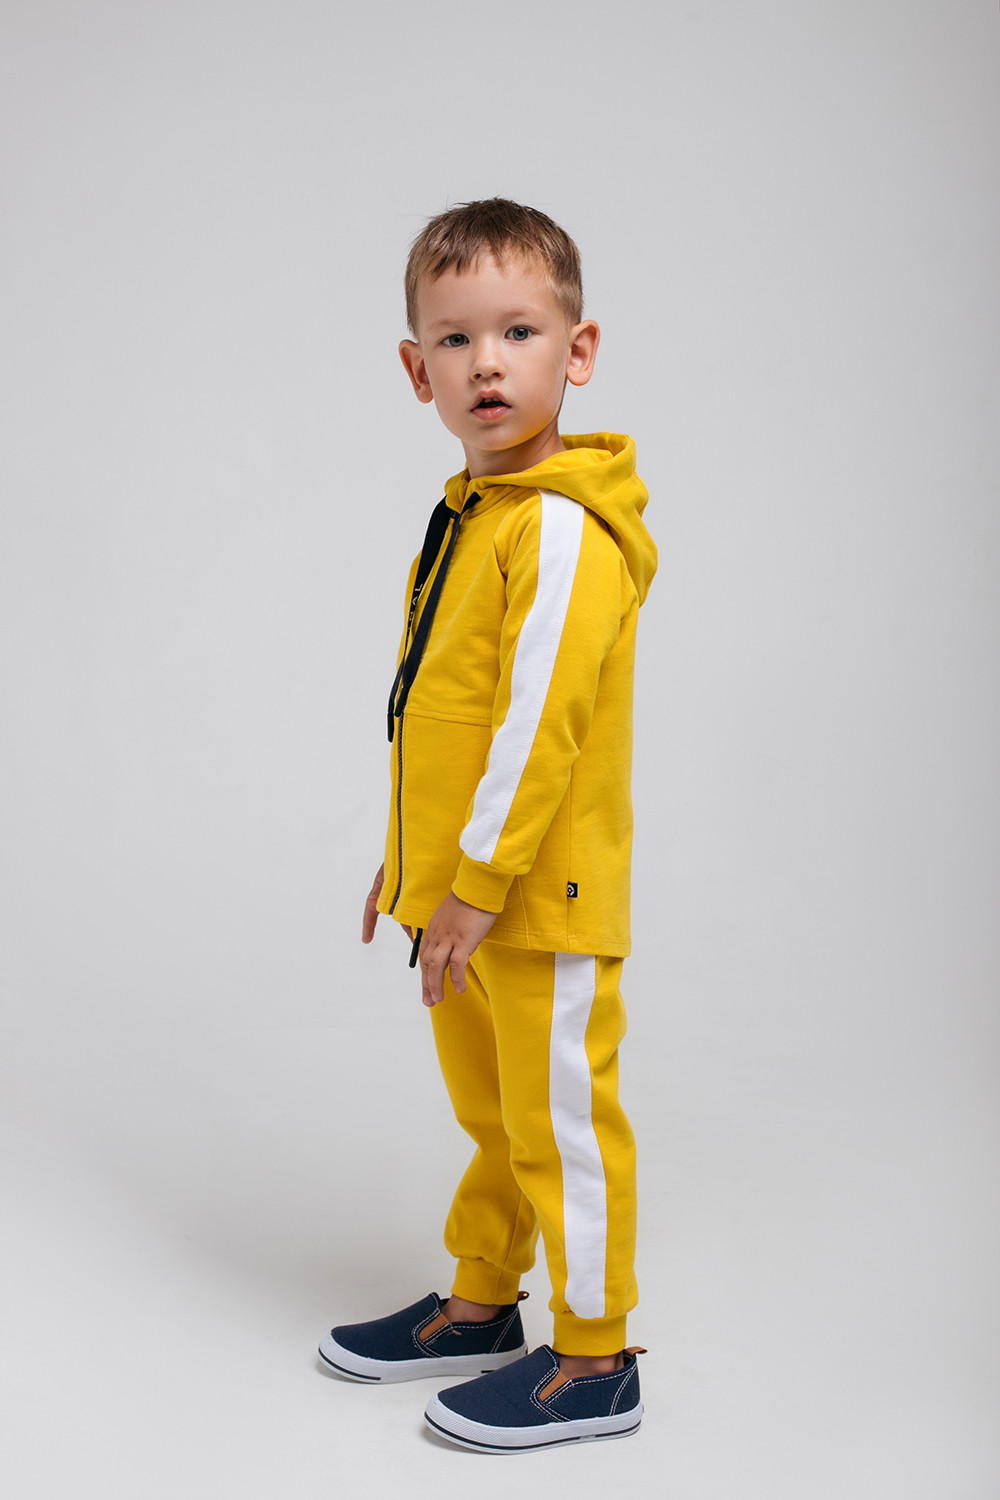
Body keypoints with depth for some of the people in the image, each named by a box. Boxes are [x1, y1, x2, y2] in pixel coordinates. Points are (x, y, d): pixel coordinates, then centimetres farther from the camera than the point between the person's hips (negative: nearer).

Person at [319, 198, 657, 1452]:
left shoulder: (563, 526, -18)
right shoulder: (475, 513, 12)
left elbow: (539, 721, -23)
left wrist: (478, 882, -21)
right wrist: (412, 855, 19)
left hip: (541, 895, -9)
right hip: (463, 886, 9)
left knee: (562, 1121, 3)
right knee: (490, 1112, 21)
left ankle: (594, 1362, 17)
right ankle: (480, 1307, 38)